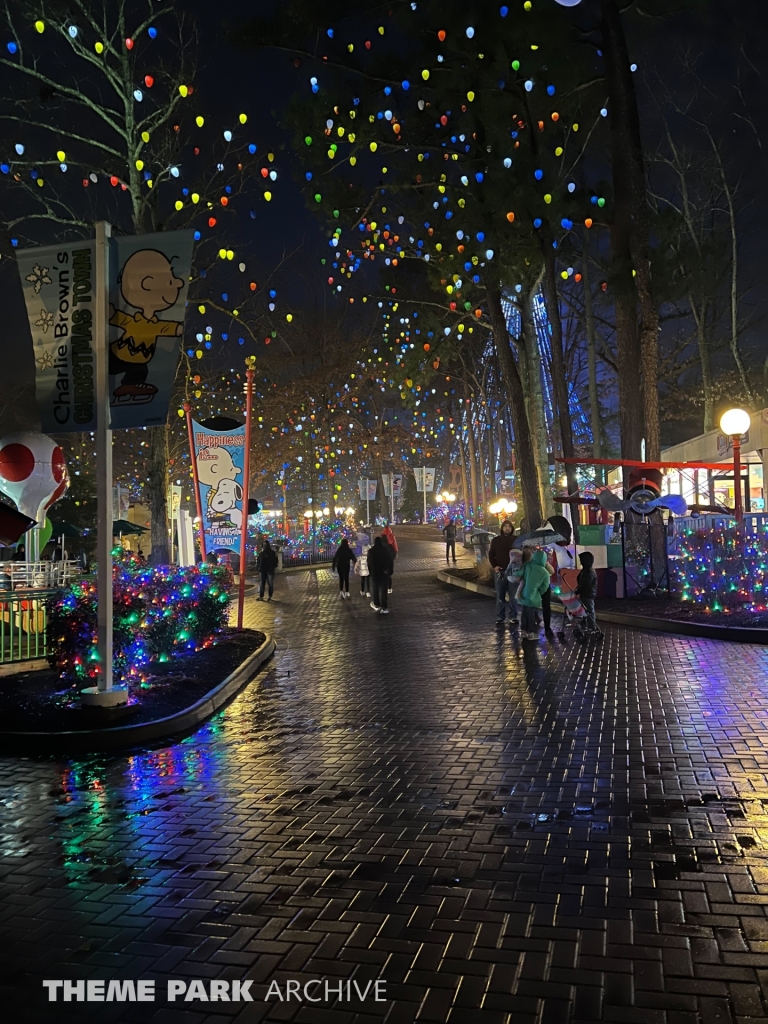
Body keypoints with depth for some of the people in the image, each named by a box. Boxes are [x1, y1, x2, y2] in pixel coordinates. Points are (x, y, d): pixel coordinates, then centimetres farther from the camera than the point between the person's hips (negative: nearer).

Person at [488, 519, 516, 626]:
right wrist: (494, 566, -6)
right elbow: (491, 555, 9)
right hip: (500, 571, 1)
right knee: (500, 596, 4)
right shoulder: (496, 540, 6)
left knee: (513, 596, 3)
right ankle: (500, 617, 9)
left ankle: (513, 617, 10)